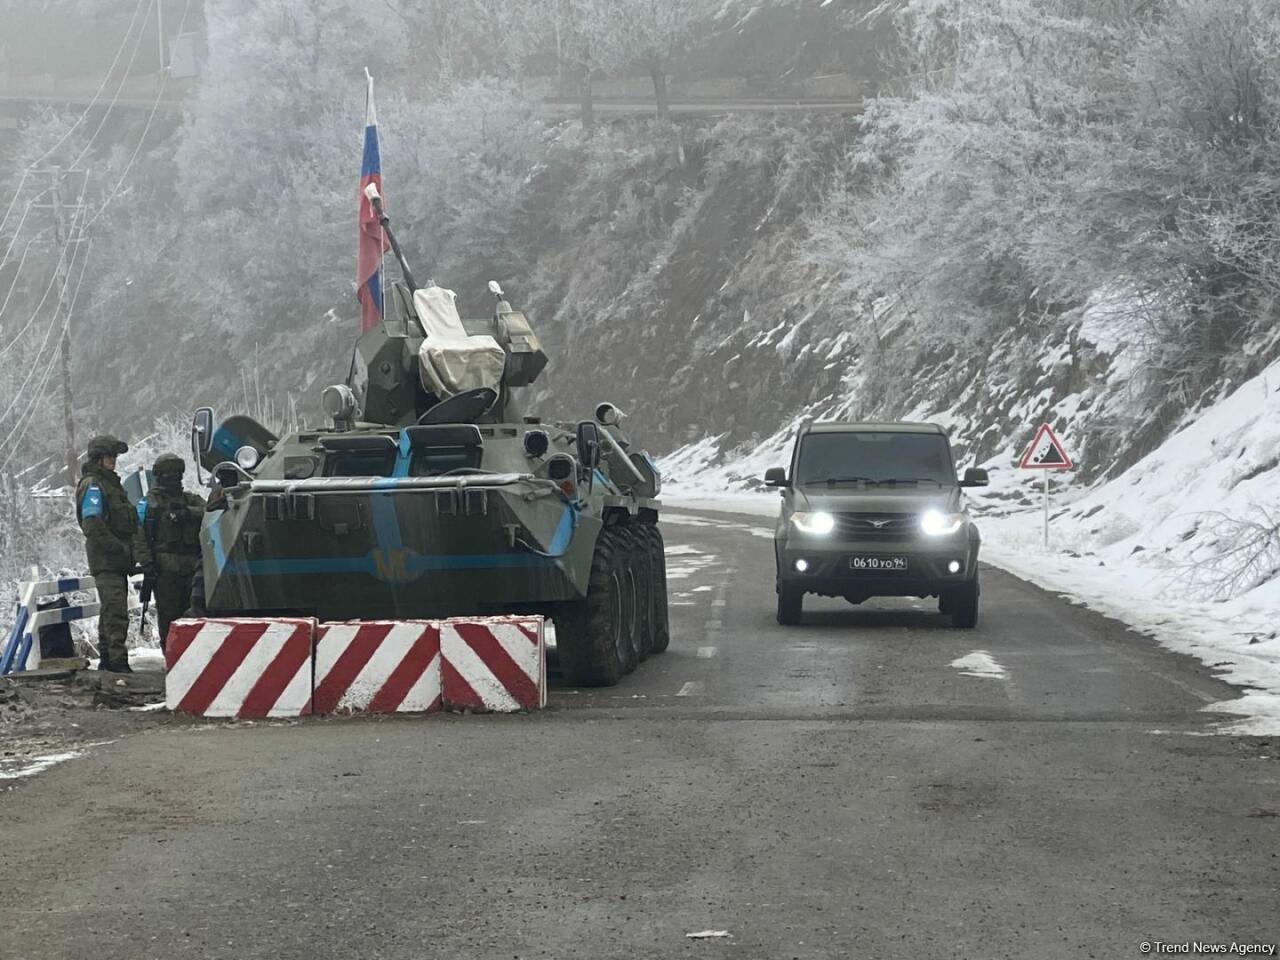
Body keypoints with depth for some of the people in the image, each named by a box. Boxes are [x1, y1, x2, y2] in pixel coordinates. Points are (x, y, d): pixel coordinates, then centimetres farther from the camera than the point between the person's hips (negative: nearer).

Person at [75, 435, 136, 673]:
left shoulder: (110, 483, 22)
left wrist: (127, 550, 16)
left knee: (110, 610, 14)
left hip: (116, 560, 10)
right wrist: (118, 547, -21)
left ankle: (107, 659, 21)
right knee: (116, 611, -16)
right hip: (105, 559, -10)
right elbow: (92, 524, -19)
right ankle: (118, 661, -21)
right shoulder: (92, 486, -9)